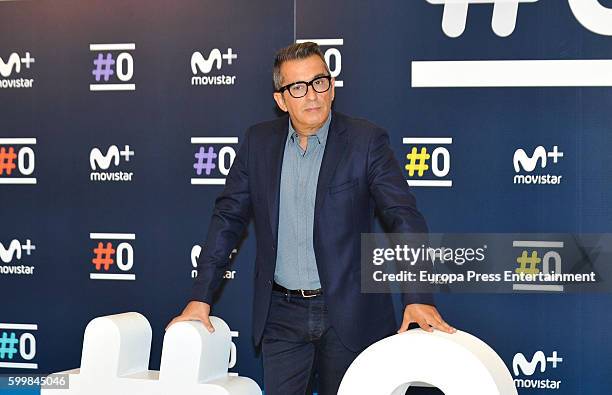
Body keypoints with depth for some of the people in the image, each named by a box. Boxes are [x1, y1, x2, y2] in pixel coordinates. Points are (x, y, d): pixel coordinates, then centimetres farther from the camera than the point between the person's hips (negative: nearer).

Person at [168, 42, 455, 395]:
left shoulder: (366, 141, -6)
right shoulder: (259, 142, 4)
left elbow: (405, 216, -11)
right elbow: (229, 217, 7)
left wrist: (418, 298, -23)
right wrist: (201, 297, 2)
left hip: (348, 313, -2)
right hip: (282, 315, 3)